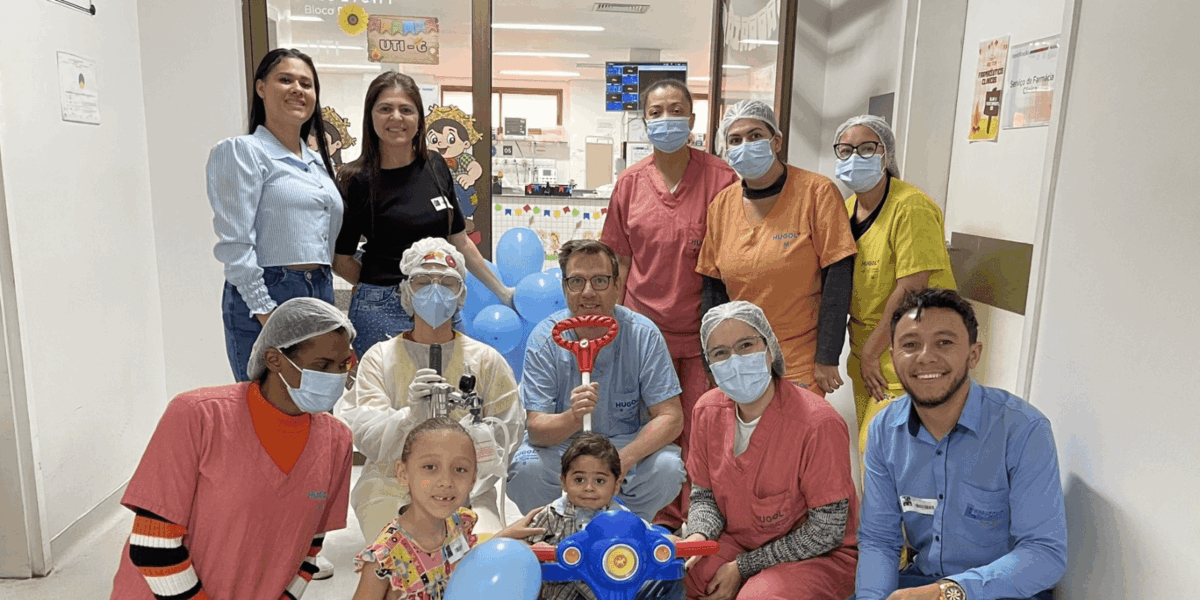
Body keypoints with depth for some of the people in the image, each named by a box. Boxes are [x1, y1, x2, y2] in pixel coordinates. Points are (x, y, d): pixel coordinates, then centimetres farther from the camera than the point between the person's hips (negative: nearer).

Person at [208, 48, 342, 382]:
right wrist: (266, 314, -17)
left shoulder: (318, 161, 19)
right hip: (266, 296, -7)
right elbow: (235, 244, -12)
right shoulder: (241, 151, -3)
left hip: (321, 292, 7)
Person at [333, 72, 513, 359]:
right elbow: (340, 259, -2)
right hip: (382, 312, -4)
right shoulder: (357, 180, -7)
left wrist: (502, 291, 17)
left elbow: (459, 241, 13)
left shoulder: (435, 166, 6)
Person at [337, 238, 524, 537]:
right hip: (391, 486, 0)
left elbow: (507, 429, 2)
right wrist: (410, 414, -25)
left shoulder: (485, 359, 9)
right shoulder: (380, 357, 7)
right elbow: (365, 435, -6)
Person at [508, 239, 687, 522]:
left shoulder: (643, 335, -13)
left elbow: (670, 417, -16)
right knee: (526, 469, -30)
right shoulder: (544, 339, -14)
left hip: (628, 443, 1)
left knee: (667, 467, -28)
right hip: (559, 446, 0)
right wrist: (573, 418, -42)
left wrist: (623, 460, -32)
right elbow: (536, 428, -18)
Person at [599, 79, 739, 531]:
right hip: (645, 325, 3)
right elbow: (621, 260, 9)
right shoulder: (630, 182, 4)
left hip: (702, 328, -2)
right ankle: (663, 520, 30)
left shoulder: (720, 178, -5)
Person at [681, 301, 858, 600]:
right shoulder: (707, 411, -6)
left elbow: (827, 531, -18)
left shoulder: (819, 424, -25)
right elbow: (704, 495, 5)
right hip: (737, 540, 5)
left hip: (818, 555, -4)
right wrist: (698, 537, -18)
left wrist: (743, 568, -16)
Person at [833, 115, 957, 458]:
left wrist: (872, 351, -13)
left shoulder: (911, 207, -15)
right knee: (867, 448, 13)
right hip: (864, 356, 7)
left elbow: (911, 289, -19)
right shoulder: (847, 208, 10)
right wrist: (861, 352, 7)